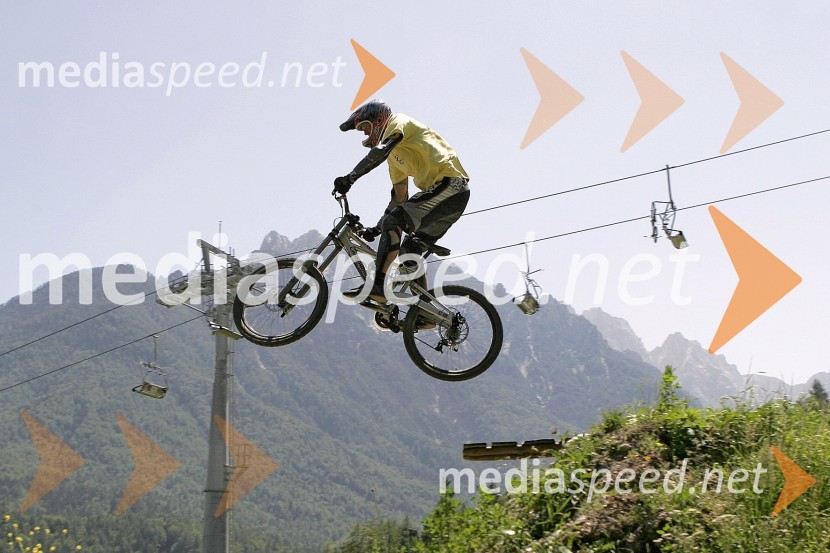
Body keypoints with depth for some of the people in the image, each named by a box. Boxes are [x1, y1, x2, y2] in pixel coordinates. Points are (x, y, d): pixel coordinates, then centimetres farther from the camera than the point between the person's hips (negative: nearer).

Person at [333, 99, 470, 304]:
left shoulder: (399, 122, 3)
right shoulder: (395, 153, 29)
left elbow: (379, 152, -18)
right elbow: (400, 197, 29)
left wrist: (350, 178, -25)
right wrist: (377, 228, 23)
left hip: (448, 184, -10)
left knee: (394, 222, -20)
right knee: (410, 248, 12)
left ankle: (377, 286, -28)